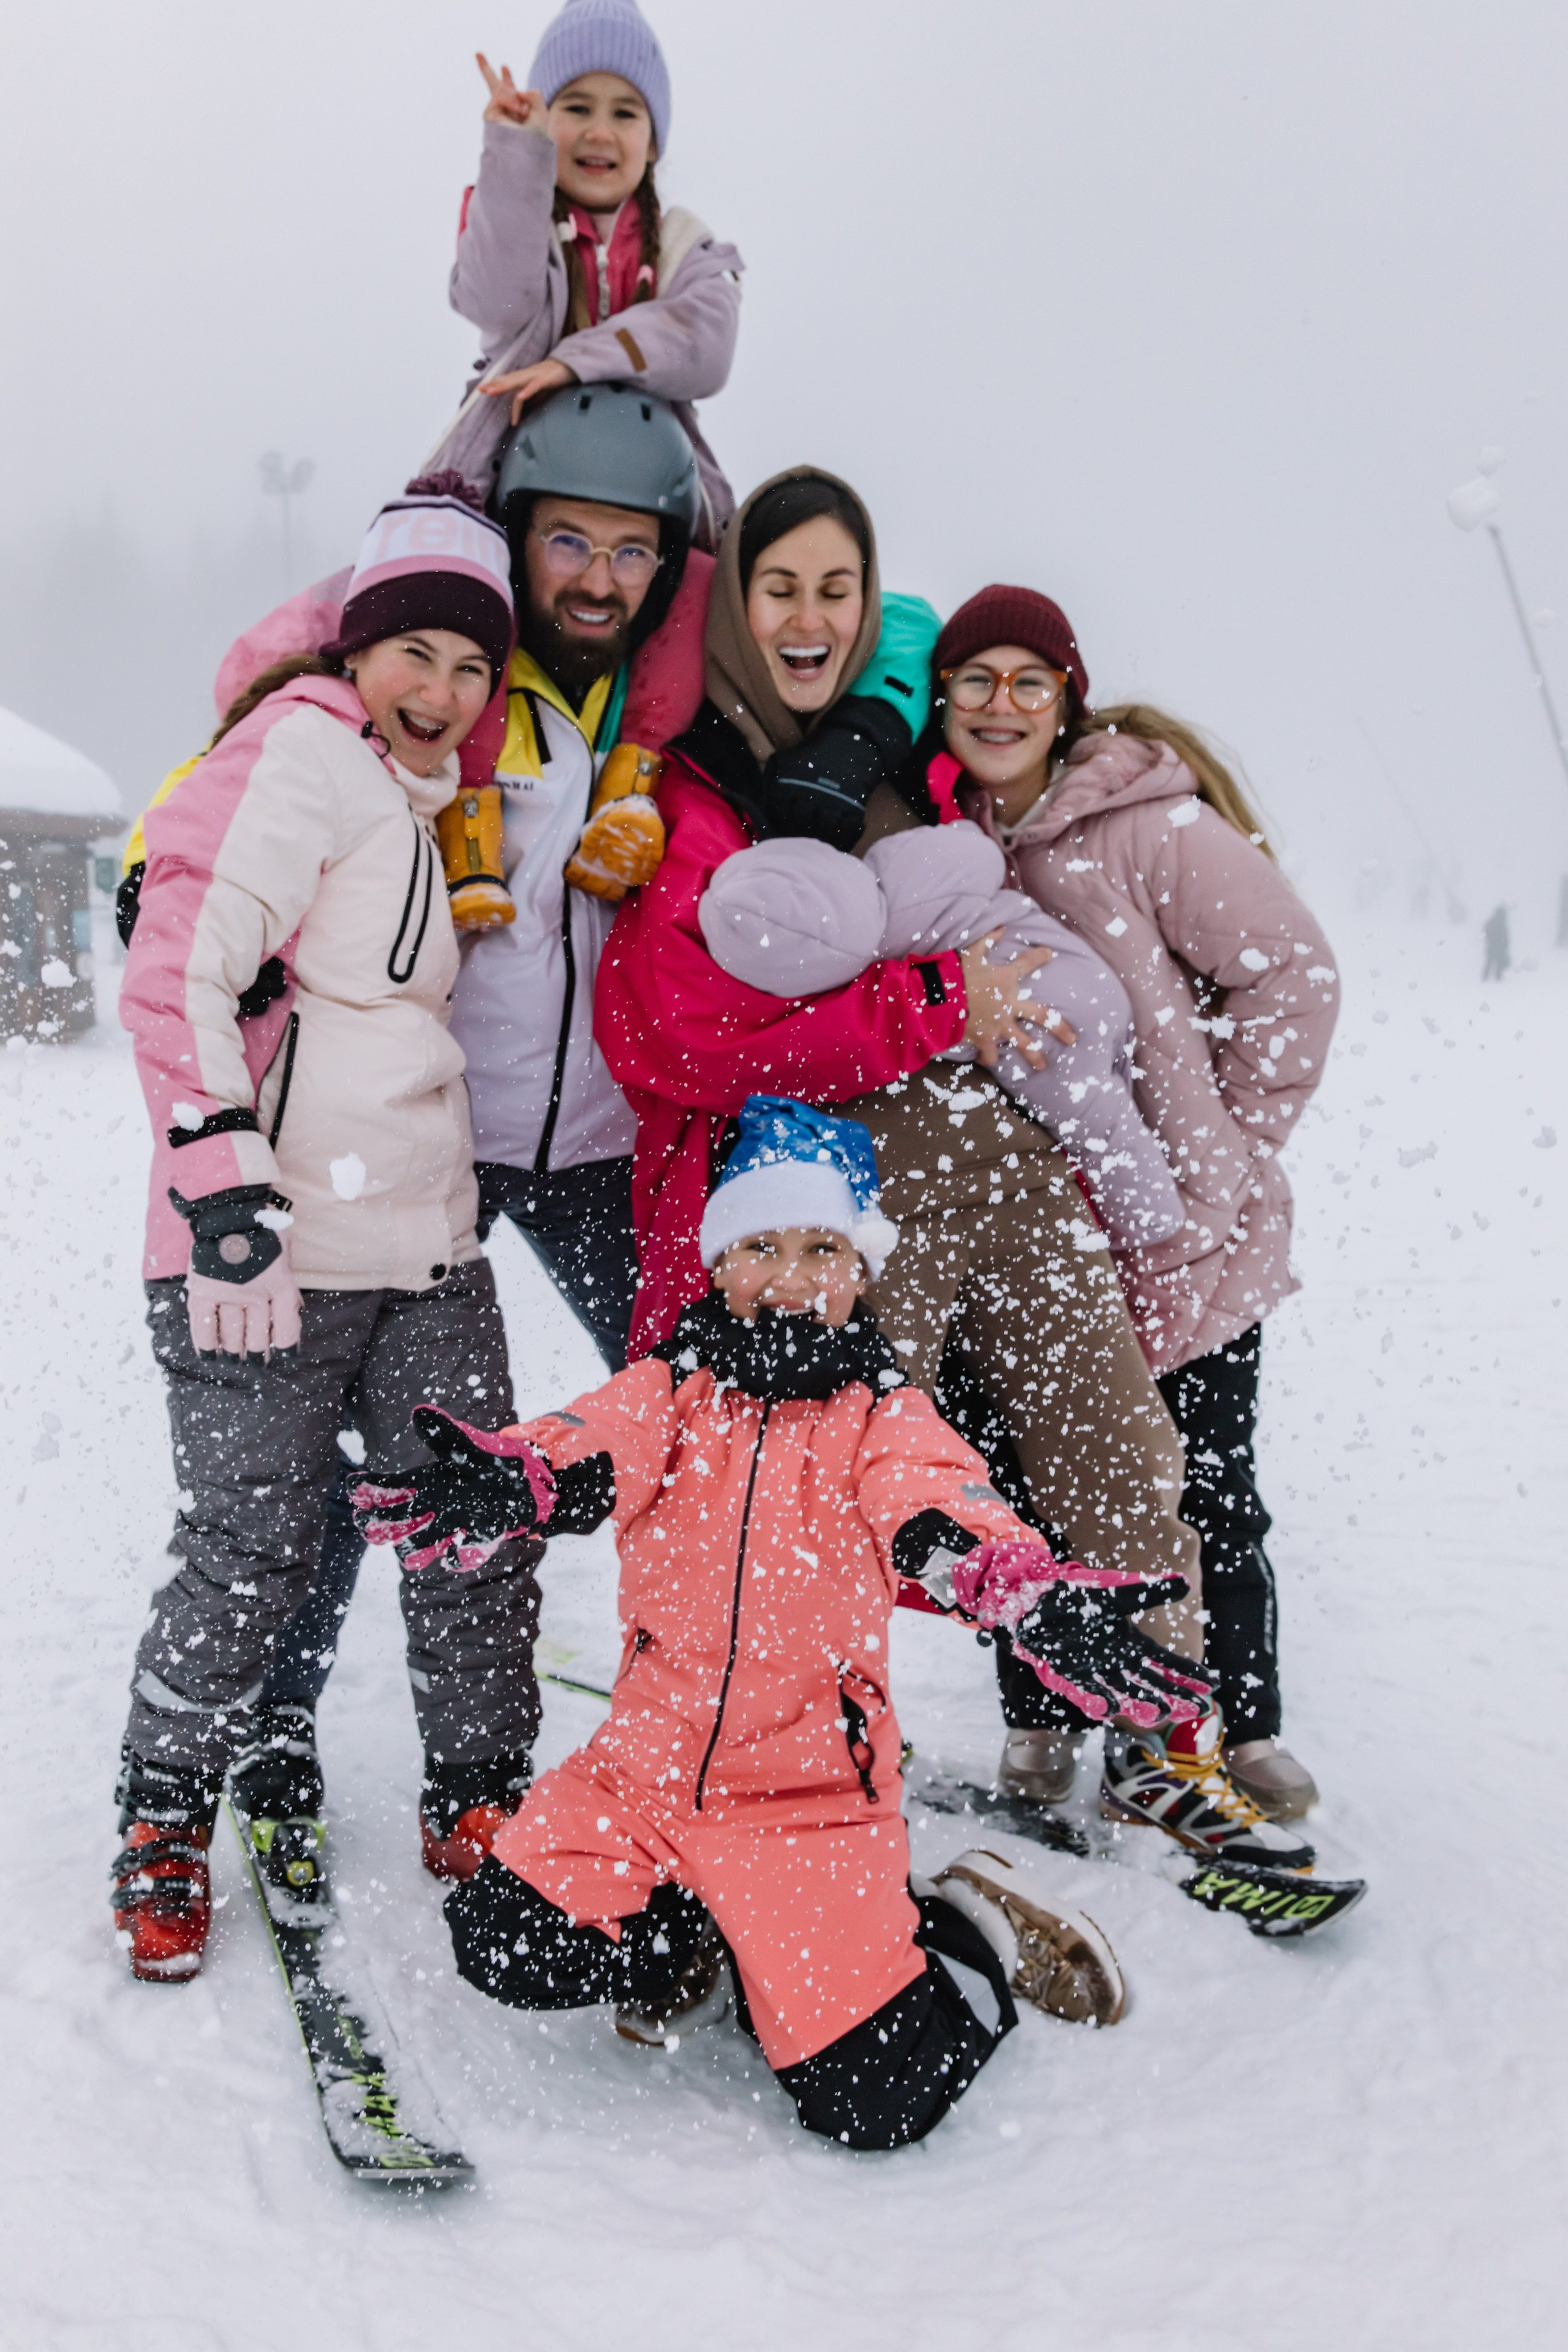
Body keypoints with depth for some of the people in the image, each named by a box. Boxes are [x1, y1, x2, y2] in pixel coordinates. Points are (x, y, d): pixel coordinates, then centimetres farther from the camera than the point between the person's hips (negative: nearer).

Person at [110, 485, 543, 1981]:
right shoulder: (306, 752, -8)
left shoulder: (419, 797, 19)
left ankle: (478, 1801, 25)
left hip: (426, 1250, 8)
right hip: (270, 1248, -8)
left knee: (481, 1532, 7)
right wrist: (221, 1180, -24)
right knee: (250, 1555, 0)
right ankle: (167, 1809, 23)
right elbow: (178, 971, -18)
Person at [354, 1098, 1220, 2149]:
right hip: (645, 1773, 3)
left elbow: (948, 1515, -24)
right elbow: (590, 1448, -20)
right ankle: (695, 1942, 16)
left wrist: (1038, 1600, -47)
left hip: (811, 1797, -3)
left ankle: (980, 1935, 22)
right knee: (506, 1943, -12)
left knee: (875, 2102, -9)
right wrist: (501, 1479, -45)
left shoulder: (882, 1418, -5)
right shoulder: (671, 1392, 0)